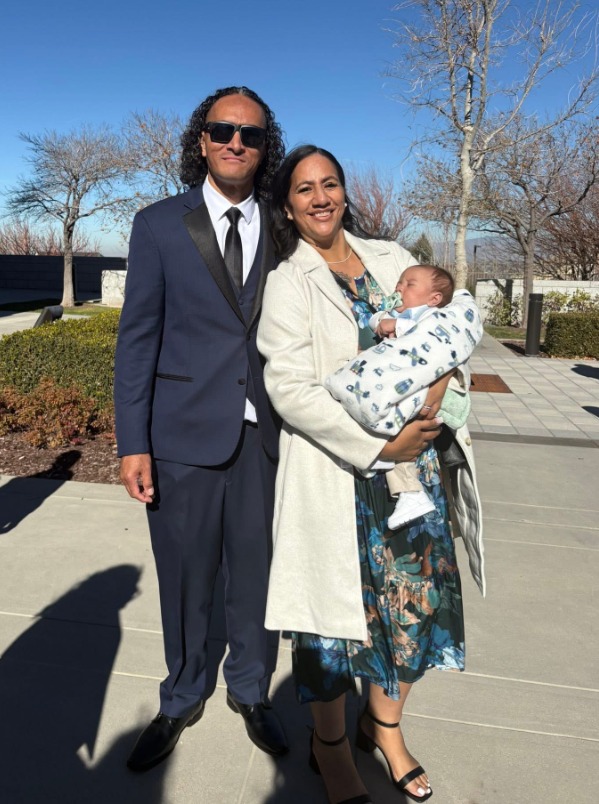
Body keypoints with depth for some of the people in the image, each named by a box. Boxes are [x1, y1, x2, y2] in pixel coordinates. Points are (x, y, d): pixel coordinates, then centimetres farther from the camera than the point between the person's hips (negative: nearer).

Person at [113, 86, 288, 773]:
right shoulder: (159, 225, 1)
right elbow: (138, 338, -2)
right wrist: (132, 445, -7)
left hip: (261, 433, 2)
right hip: (184, 432, -1)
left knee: (254, 570, 13)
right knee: (185, 579, 12)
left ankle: (250, 690, 38)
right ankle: (182, 699, 37)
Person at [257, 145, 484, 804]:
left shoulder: (390, 258, 11)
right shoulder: (287, 281, -3)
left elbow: (456, 314, 10)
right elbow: (289, 387, -13)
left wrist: (438, 382, -11)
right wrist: (378, 445, -20)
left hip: (413, 459, 5)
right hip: (337, 468, -4)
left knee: (416, 595, 11)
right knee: (337, 603, 6)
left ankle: (384, 724, 38)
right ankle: (330, 745, 33)